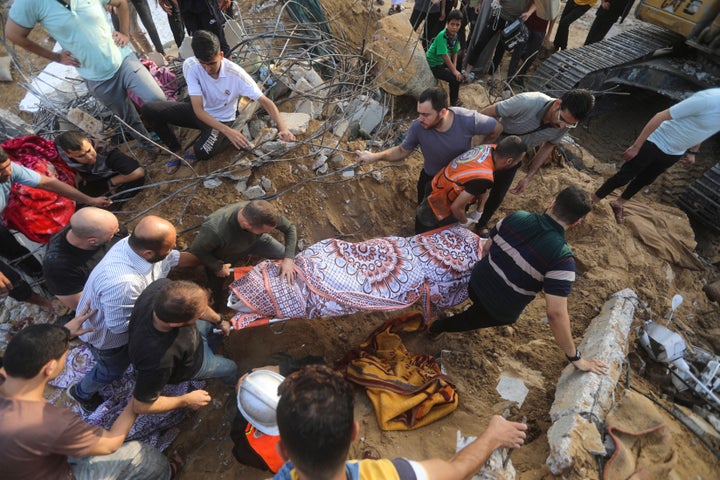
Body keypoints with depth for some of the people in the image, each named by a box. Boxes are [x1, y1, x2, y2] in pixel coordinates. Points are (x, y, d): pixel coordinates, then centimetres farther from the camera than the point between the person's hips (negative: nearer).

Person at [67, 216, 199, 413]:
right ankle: (81, 393, 54)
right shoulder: (122, 283, -50)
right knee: (113, 370, 24)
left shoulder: (140, 243, -27)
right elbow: (119, 325, -32)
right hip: (107, 334, -6)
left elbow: (175, 257, -7)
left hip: (128, 314, 6)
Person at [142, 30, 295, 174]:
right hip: (199, 112, 3)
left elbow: (265, 101, -26)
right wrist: (227, 131, -42)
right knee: (149, 109, -14)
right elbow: (198, 109, -27)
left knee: (203, 152, -35)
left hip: (221, 119, -3)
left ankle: (196, 147, 7)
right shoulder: (190, 65, -23)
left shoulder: (236, 74, -28)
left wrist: (283, 128, -44)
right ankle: (177, 150, 7)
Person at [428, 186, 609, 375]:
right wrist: (575, 357, -16)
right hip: (501, 311, -3)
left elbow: (486, 248, 1)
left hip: (476, 284, 4)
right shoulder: (562, 258, -28)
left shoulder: (516, 217, -15)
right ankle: (439, 327, 33)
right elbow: (556, 314, -29)